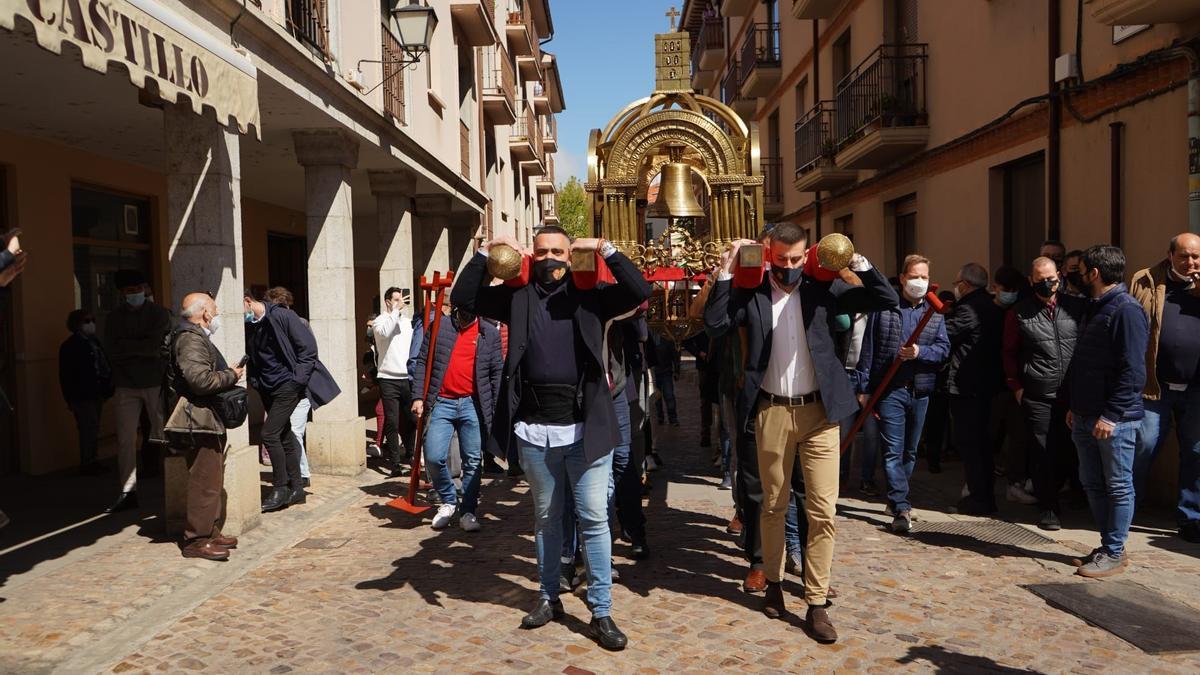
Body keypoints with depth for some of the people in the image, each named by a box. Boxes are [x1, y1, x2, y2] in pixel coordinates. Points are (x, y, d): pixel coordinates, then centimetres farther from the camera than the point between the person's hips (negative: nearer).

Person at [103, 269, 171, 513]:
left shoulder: (159, 314, 1)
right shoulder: (114, 317, 10)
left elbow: (157, 346, -12)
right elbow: (111, 352, -1)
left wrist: (126, 346, -7)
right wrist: (142, 349, -11)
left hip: (156, 382, -3)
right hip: (126, 385, 3)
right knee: (125, 439, 2)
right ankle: (128, 492, 9)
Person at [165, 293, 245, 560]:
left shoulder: (197, 338, 20)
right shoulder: (191, 340, -15)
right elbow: (200, 380, -26)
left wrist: (228, 374, 15)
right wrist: (231, 376, -13)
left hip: (208, 421, 11)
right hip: (200, 421, -11)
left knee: (212, 481, 16)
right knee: (205, 483, -7)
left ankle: (210, 532, 24)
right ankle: (196, 540, -1)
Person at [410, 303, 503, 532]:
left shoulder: (490, 333, 7)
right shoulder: (438, 327, 6)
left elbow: (497, 372, 7)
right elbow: (422, 363, 7)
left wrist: (497, 408, 2)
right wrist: (418, 397, -3)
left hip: (473, 405, 0)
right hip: (442, 403, 0)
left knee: (472, 461, 4)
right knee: (434, 457, -7)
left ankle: (467, 512, 18)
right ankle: (448, 501, 17)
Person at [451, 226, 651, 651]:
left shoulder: (590, 295, 3)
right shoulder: (518, 297, 8)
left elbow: (640, 292, -9)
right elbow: (463, 298, 5)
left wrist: (606, 250, -14)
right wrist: (486, 253, -4)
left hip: (585, 430, -2)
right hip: (535, 431, 3)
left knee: (594, 519, 1)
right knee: (546, 518, 17)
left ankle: (601, 612, 11)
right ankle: (549, 598, 32)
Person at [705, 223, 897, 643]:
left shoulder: (823, 290, 3)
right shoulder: (751, 294, 1)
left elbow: (887, 299, 1)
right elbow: (715, 324, -13)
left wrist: (856, 262, -8)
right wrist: (726, 272, -13)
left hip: (818, 411, 0)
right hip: (771, 412, 0)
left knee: (822, 510, -1)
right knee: (773, 506, 14)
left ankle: (816, 604, 9)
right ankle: (774, 582, 33)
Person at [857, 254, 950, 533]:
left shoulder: (935, 312, 10)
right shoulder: (884, 307, 0)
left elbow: (944, 348, 2)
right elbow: (868, 349, 0)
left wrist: (919, 352, -18)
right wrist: (863, 387, -3)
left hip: (920, 391, 4)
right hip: (889, 390, -4)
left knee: (910, 450, 14)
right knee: (893, 450, -8)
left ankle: (896, 500, 29)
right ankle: (901, 508, -8)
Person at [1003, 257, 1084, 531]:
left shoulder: (1077, 308, 6)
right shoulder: (1019, 313, 2)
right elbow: (1009, 352, 8)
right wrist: (1015, 386, 1)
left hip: (1073, 395, 2)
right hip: (1037, 397, -2)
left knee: (1067, 451, 8)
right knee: (1042, 454, 0)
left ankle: (1051, 494, 30)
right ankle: (1048, 508, 11)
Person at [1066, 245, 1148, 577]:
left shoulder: (1127, 310, -14)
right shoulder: (1094, 308, 16)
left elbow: (1133, 371, -19)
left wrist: (1111, 415, -21)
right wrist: (1075, 406, 18)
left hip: (1114, 420, -9)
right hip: (1086, 417, 9)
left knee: (1118, 486, 2)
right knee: (1092, 483, 14)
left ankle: (1114, 553, 9)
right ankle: (1107, 544, 25)